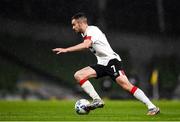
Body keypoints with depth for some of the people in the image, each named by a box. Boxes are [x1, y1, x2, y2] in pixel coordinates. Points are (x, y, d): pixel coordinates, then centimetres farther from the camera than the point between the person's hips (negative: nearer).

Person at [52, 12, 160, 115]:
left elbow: (86, 45, -30)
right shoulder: (85, 33, 16)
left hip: (112, 60, -9)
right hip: (102, 64, 9)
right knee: (78, 75, -5)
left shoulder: (92, 30, -12)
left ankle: (152, 107, -20)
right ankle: (97, 100, -13)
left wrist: (66, 50, -33)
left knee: (126, 85, -22)